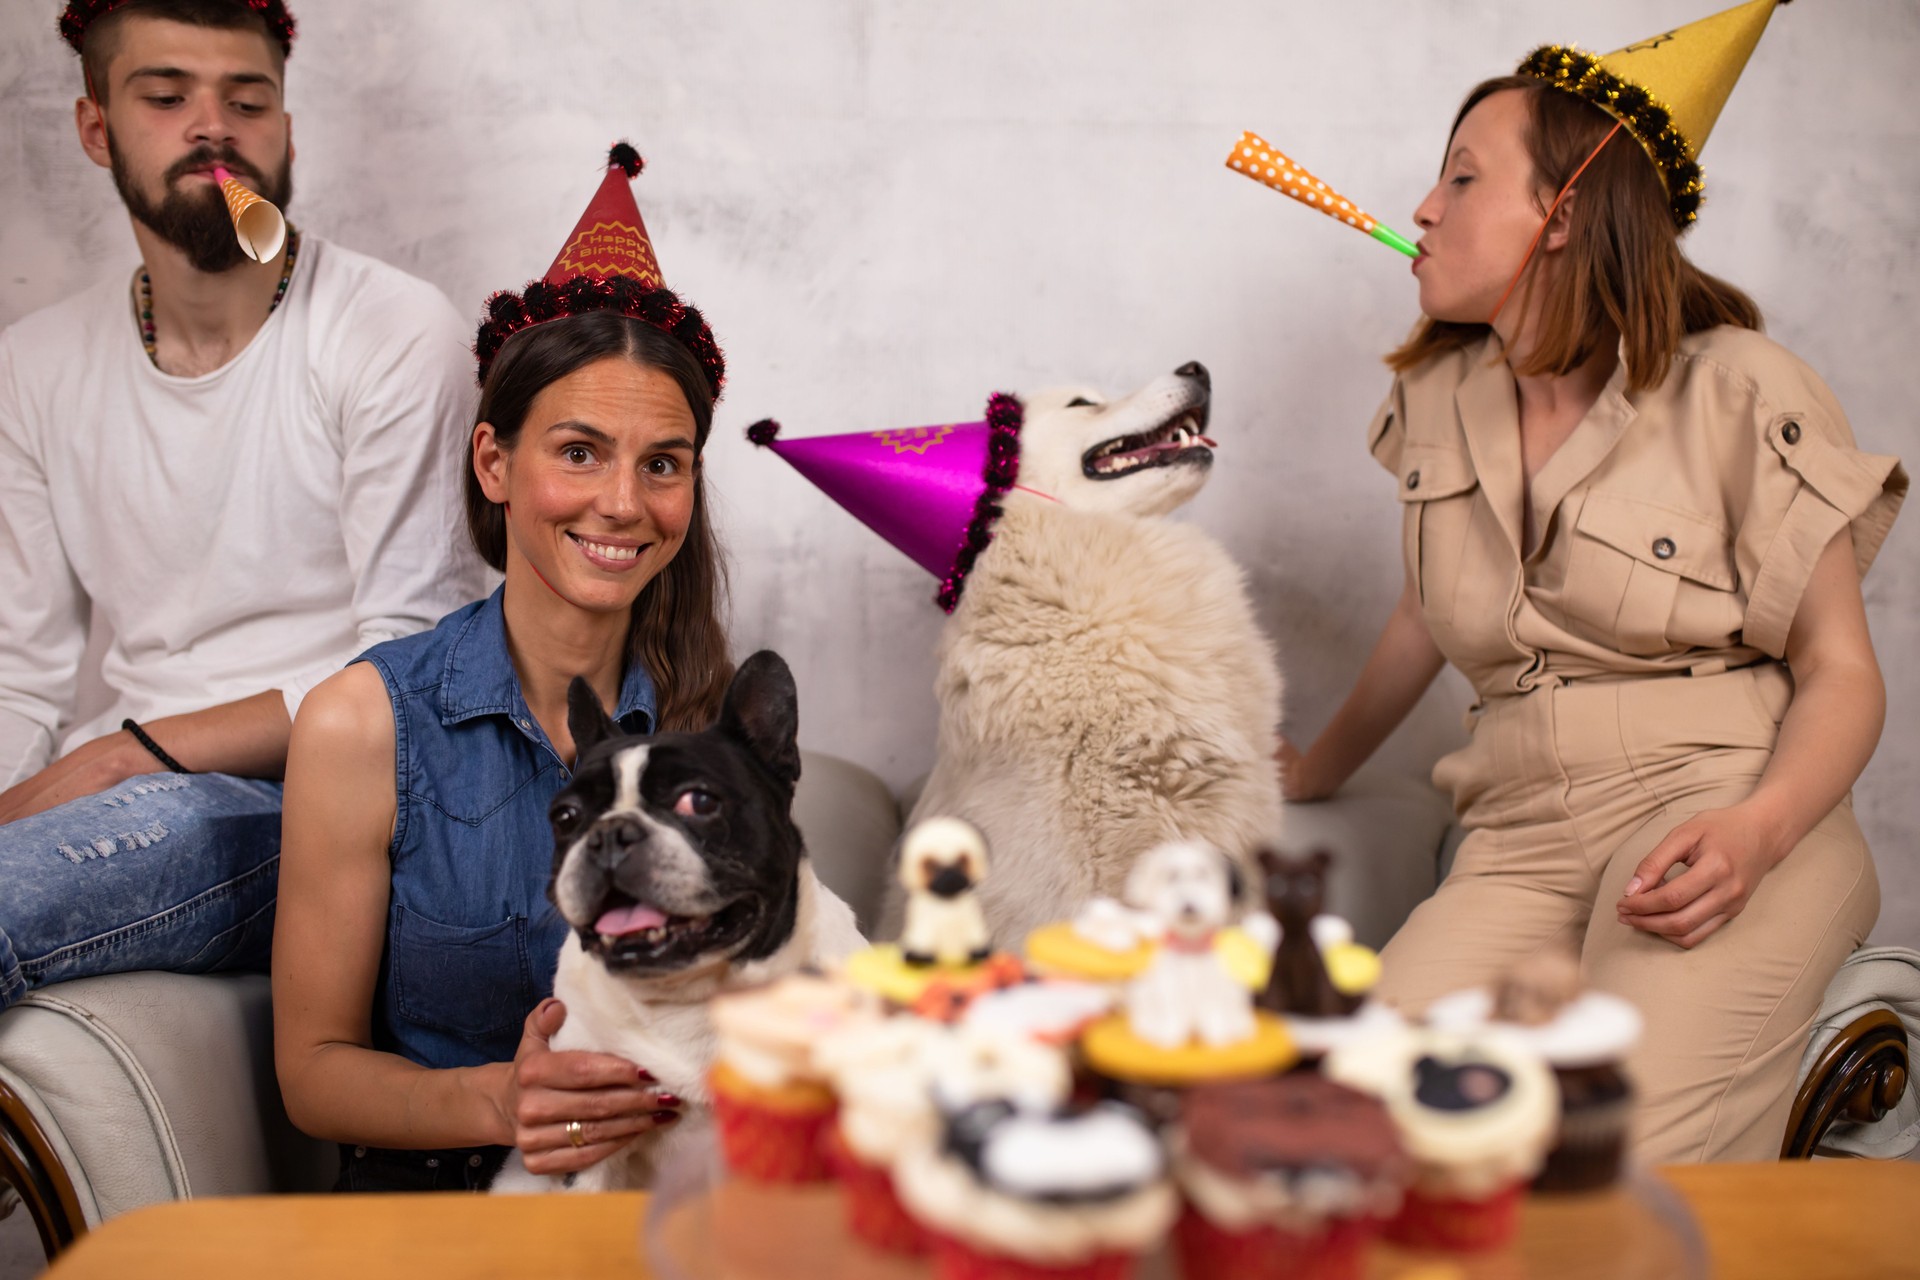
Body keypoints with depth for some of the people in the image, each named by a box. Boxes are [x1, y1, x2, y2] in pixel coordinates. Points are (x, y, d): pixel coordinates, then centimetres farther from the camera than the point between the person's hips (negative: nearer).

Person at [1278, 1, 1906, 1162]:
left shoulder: (1739, 392, -1)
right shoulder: (1439, 401, 15)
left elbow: (1842, 674, -2)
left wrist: (1755, 830, -21)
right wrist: (1322, 767, 42)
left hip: (1718, 813, -3)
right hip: (1522, 838, 4)